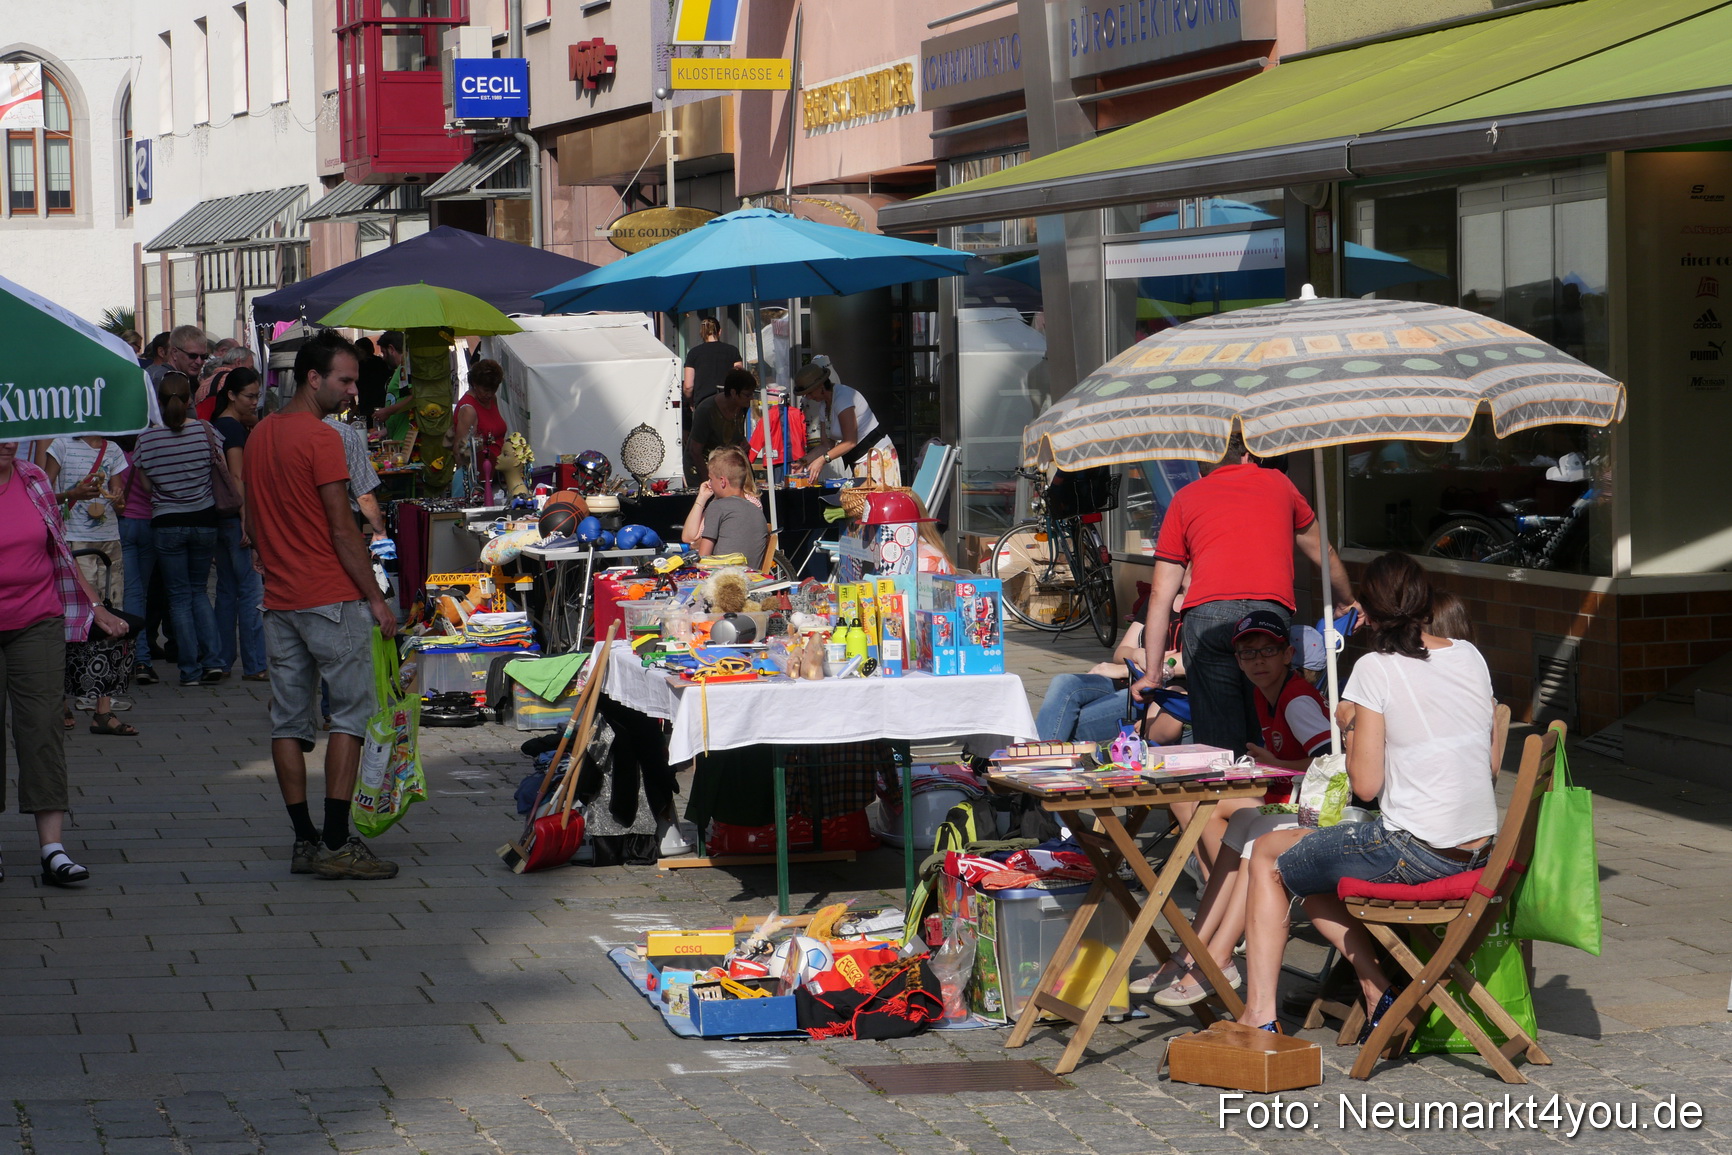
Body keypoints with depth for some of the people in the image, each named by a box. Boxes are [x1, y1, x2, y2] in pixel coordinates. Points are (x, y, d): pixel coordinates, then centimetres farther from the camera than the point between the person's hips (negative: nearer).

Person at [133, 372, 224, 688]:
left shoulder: (146, 439, -9)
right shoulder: (205, 431, -7)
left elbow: (145, 483, 0)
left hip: (166, 523, -1)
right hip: (204, 520, 2)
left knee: (180, 595, 7)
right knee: (198, 590, 17)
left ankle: (191, 670, 3)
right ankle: (211, 660, 3)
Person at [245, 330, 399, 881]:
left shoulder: (259, 436, 12)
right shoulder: (321, 438, -13)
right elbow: (342, 529, -14)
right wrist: (376, 597, -9)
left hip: (279, 600, 8)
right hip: (331, 598, -8)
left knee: (289, 720, 7)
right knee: (350, 713, -3)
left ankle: (304, 840, 9)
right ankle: (336, 844, -7)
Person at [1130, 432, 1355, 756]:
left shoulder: (1184, 500, 25)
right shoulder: (1277, 483, 28)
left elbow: (1161, 594, 22)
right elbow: (1323, 555, 42)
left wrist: (1153, 672, 26)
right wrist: (1346, 602, 60)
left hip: (1206, 611, 0)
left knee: (1218, 744, 1)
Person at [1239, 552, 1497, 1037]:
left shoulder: (1375, 669, -11)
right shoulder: (1470, 657, 8)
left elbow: (1366, 784, -11)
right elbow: (1490, 762, 13)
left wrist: (1351, 725, 5)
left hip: (1414, 851, -7)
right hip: (1481, 849, 7)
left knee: (1268, 857, 13)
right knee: (1311, 872, 27)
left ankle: (1259, 1017, 9)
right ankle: (1381, 996, 18)